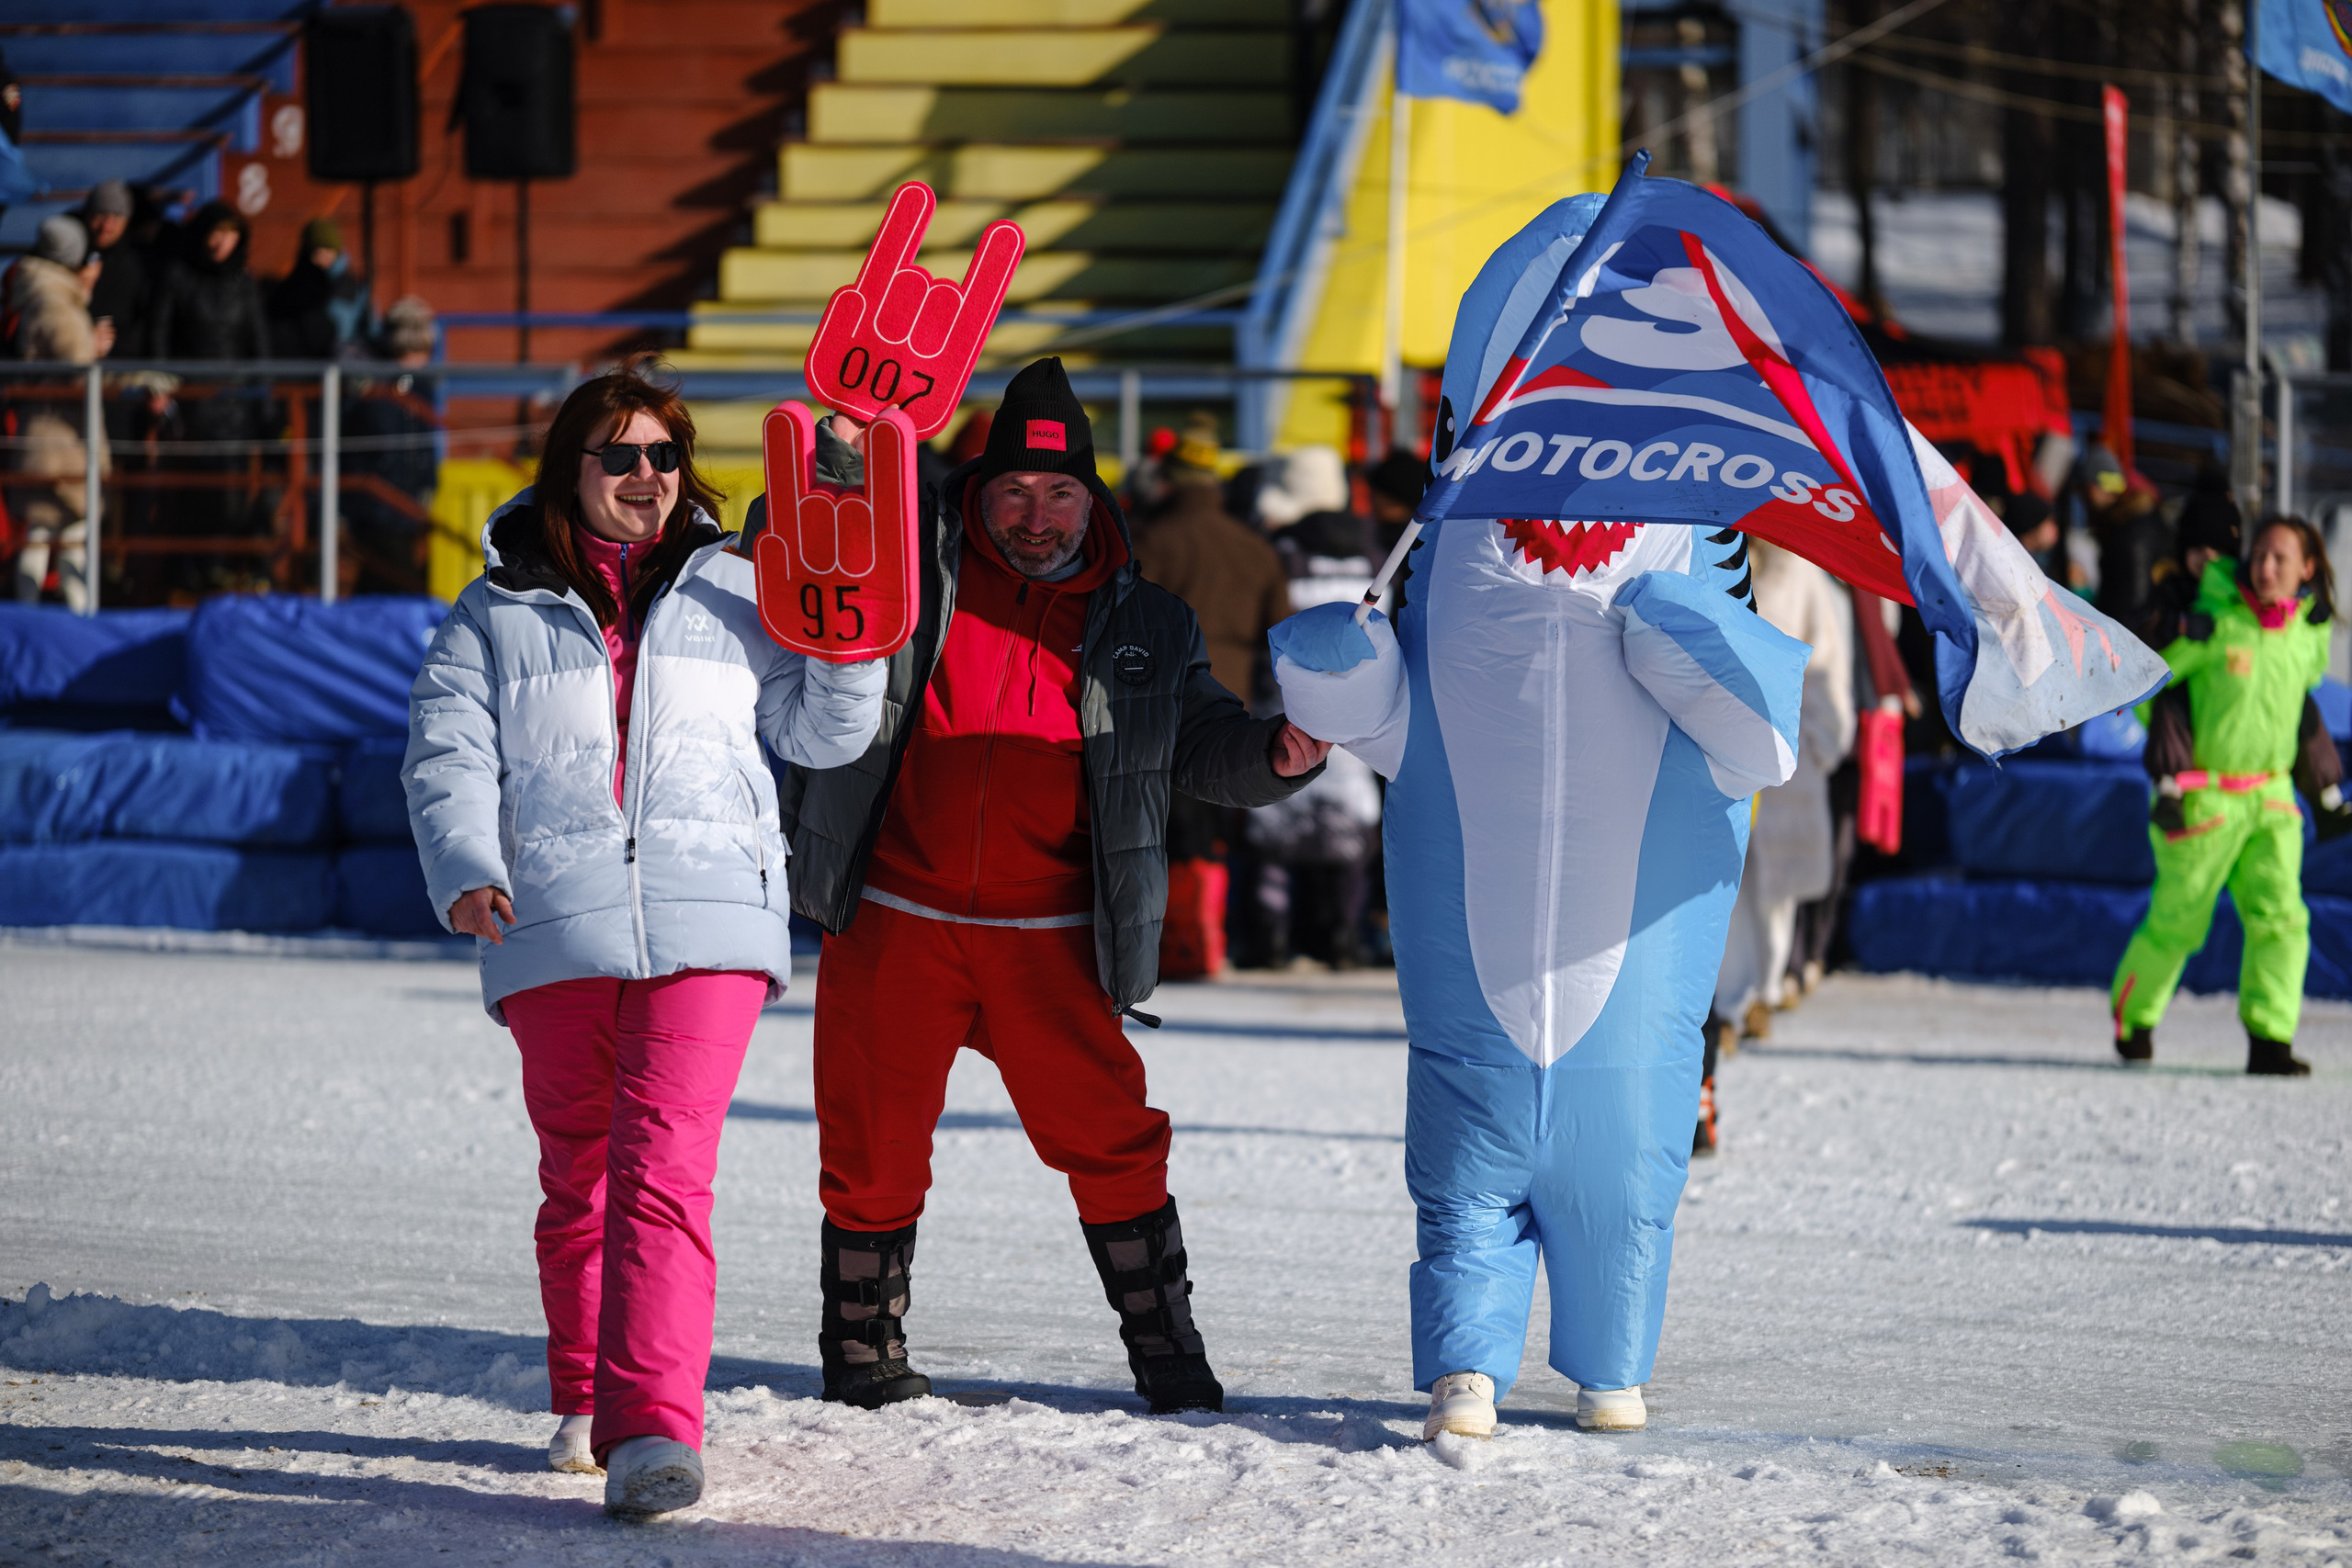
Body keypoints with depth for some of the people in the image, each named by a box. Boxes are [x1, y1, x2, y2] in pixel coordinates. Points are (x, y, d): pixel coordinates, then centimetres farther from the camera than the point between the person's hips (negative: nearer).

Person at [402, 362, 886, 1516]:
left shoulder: (731, 592, 14)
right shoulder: (498, 614, 11)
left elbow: (821, 731, 19)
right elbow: (448, 757, 4)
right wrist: (465, 868, -14)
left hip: (707, 926, -1)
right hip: (554, 934, 1)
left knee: (665, 1170, -16)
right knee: (578, 1174, 10)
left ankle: (652, 1427, -25)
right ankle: (588, 1401, 28)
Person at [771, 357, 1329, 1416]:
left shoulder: (1144, 629, 11)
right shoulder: (907, 565, 6)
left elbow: (1207, 748, 12)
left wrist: (1275, 756, -11)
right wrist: (844, 453, -18)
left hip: (1050, 946, 1)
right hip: (895, 924, 0)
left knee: (1112, 1145, -5)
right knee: (874, 1149, 6)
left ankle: (1166, 1351, 7)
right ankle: (862, 1350, 23)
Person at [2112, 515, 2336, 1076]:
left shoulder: (2310, 632, 1)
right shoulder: (2216, 621, -16)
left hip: (2272, 794, 4)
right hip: (2205, 794, -4)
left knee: (2280, 915, -9)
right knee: (2177, 922, 5)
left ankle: (2270, 1040, -8)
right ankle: (2133, 1019, 28)